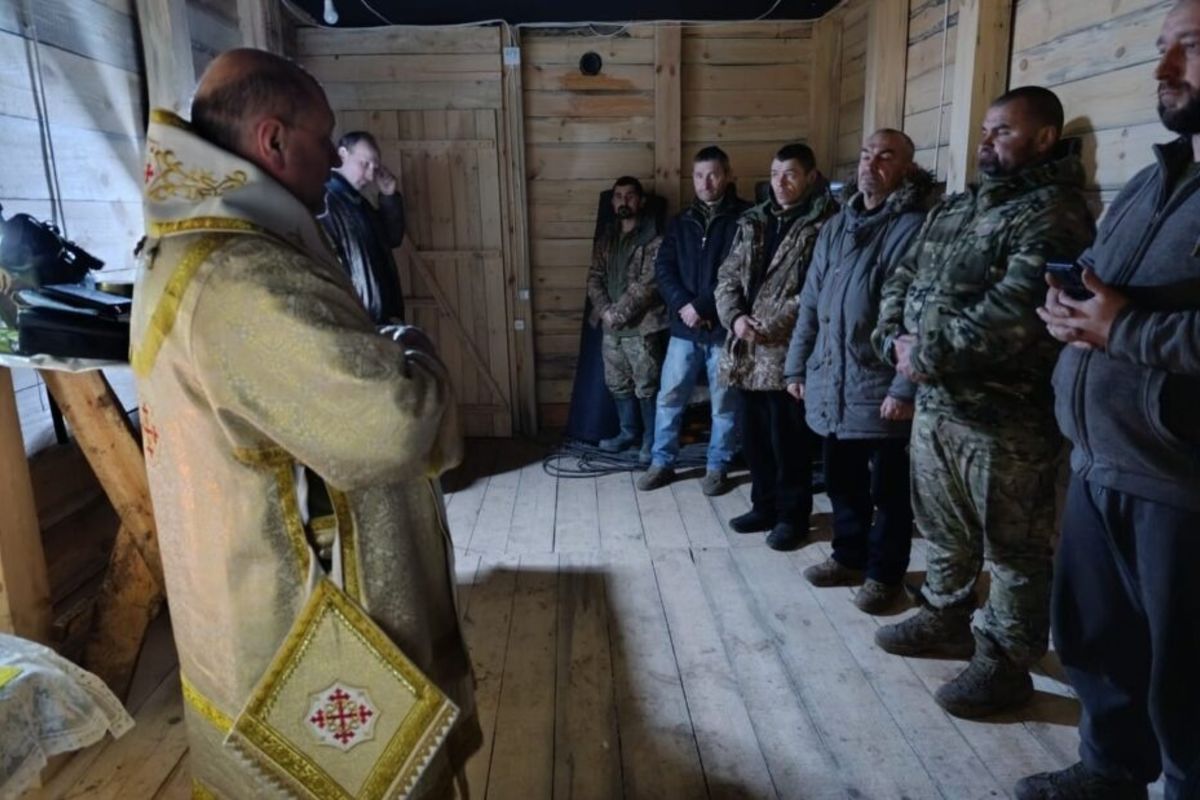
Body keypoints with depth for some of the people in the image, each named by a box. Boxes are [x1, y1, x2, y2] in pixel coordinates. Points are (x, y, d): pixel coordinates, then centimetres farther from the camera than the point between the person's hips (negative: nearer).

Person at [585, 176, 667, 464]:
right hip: (611, 326, 7)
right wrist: (604, 310, -8)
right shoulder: (606, 237, 12)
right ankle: (629, 432, 32)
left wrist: (619, 313, -18)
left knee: (646, 387, 2)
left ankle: (651, 440, 16)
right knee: (618, 385, 16)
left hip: (641, 326, -7)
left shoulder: (654, 237, -9)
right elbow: (595, 277, 8)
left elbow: (647, 283, -16)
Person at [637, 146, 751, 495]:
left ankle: (717, 467, 21)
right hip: (684, 327, 4)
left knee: (724, 402, 6)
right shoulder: (682, 221, 13)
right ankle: (662, 462, 22)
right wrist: (682, 304, -12)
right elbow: (663, 268, 5)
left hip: (724, 326, -4)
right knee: (669, 396, 9)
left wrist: (704, 307, -17)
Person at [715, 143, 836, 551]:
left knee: (788, 440, 3)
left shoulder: (823, 225, -6)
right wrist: (735, 317, -7)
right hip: (747, 351, 7)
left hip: (788, 352, -6)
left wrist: (772, 326, -18)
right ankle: (765, 505, 31)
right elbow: (727, 276, 11)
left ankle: (793, 515, 20)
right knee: (754, 437, 15)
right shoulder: (753, 222, 14)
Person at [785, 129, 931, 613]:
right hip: (830, 384, 7)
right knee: (841, 481, 18)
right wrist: (797, 366, 13)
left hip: (881, 388, -6)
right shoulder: (836, 227, 14)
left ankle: (884, 573, 23)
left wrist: (905, 388, -20)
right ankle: (849, 556, 35)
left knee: (887, 488, 7)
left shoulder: (915, 227, -9)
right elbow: (810, 302, 16)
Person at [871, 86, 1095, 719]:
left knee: (1012, 550, 7)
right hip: (933, 405, 8)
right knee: (945, 533, 22)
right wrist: (894, 341, -5)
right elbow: (901, 280, 14)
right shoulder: (952, 209, 15)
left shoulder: (1053, 213, -12)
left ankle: (1005, 663, 22)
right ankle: (945, 622, 40)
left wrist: (926, 353, -19)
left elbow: (1011, 315, -26)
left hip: (1005, 418, -8)